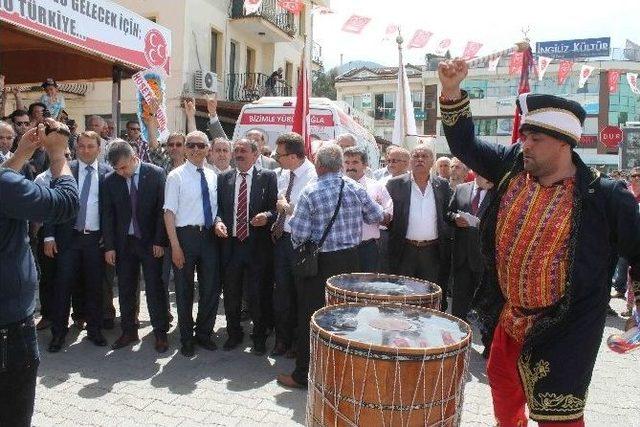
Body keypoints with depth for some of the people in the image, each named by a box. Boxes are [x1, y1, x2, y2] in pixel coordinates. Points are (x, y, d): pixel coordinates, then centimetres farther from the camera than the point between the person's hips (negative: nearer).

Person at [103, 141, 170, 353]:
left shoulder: (156, 174, -7)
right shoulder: (110, 180, 1)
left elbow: (163, 209, -6)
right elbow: (108, 215, 4)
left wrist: (160, 241, -9)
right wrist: (109, 246, 0)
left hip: (151, 242, -3)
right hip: (124, 243, 3)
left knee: (155, 289, 2)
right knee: (125, 290, 10)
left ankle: (161, 333, 14)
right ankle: (129, 332, 25)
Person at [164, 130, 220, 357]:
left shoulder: (212, 176, 9)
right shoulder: (176, 176, -6)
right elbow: (169, 212, -10)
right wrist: (175, 246, -16)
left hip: (209, 236, 5)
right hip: (186, 235, -4)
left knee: (211, 287, 12)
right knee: (184, 289, 8)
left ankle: (204, 333, 33)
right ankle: (187, 339, 27)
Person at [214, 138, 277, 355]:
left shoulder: (268, 177, -1)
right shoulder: (224, 178, 9)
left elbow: (276, 207, -3)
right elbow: (218, 207, 10)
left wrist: (267, 216, -23)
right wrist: (218, 221, -10)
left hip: (257, 245, -3)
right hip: (230, 245, 3)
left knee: (258, 295, 6)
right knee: (231, 294, 14)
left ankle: (259, 338, 25)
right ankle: (234, 334, 34)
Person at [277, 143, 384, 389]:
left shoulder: (311, 192, -15)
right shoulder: (355, 188, -2)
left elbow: (299, 233, -16)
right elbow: (377, 217, 7)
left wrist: (298, 247, 6)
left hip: (320, 261, -5)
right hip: (350, 259, 5)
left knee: (311, 316, 6)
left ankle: (304, 374, 17)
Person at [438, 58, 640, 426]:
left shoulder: (605, 196, -17)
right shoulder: (512, 165, -5)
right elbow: (466, 143, 1)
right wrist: (452, 91, -9)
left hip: (562, 330, -5)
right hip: (508, 318, 6)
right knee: (503, 383, 27)